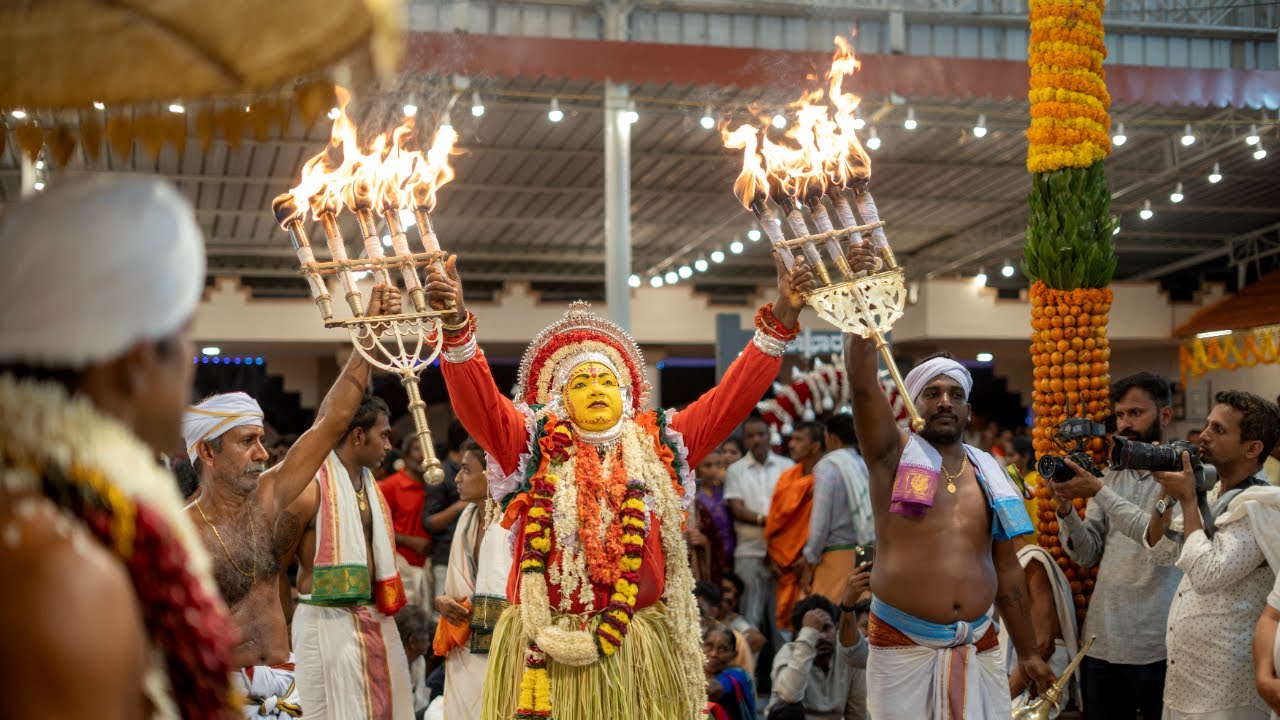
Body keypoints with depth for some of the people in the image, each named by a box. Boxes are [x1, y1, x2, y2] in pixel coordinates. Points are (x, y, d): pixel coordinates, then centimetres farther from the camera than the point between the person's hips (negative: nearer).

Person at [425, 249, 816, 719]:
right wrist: (457, 324, -23)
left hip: (639, 648, 2)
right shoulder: (535, 447, 5)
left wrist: (781, 319, -1)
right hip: (547, 647, -1)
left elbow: (731, 398, 7)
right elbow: (478, 400, -7)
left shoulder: (659, 447, 11)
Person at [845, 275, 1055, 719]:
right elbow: (862, 382, -16)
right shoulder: (893, 456, 0)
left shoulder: (988, 475, 11)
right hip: (902, 645, -4)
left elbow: (1007, 569, 15)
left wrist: (1028, 653, 16)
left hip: (978, 646, 4)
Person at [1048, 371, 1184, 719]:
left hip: (1157, 647, -5)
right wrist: (1065, 508, -9)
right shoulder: (1111, 475, 12)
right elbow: (1086, 554, 8)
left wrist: (1098, 491, -21)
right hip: (1101, 642, 5)